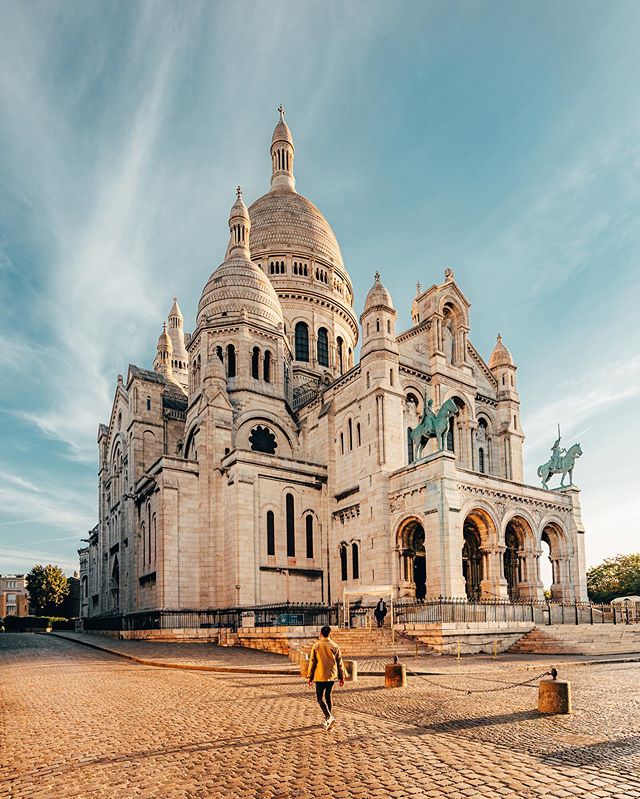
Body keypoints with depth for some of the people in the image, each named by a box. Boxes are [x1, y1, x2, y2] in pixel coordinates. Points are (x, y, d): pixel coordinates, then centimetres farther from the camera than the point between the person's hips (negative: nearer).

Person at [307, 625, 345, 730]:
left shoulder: (316, 646, -6)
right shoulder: (335, 646, 0)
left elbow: (312, 662, -4)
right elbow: (339, 663, 4)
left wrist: (310, 677, 4)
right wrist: (341, 677, 12)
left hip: (320, 676, -3)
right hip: (332, 676, 3)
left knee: (320, 698, 2)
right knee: (328, 697, 18)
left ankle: (329, 716, -18)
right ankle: (327, 719, 22)